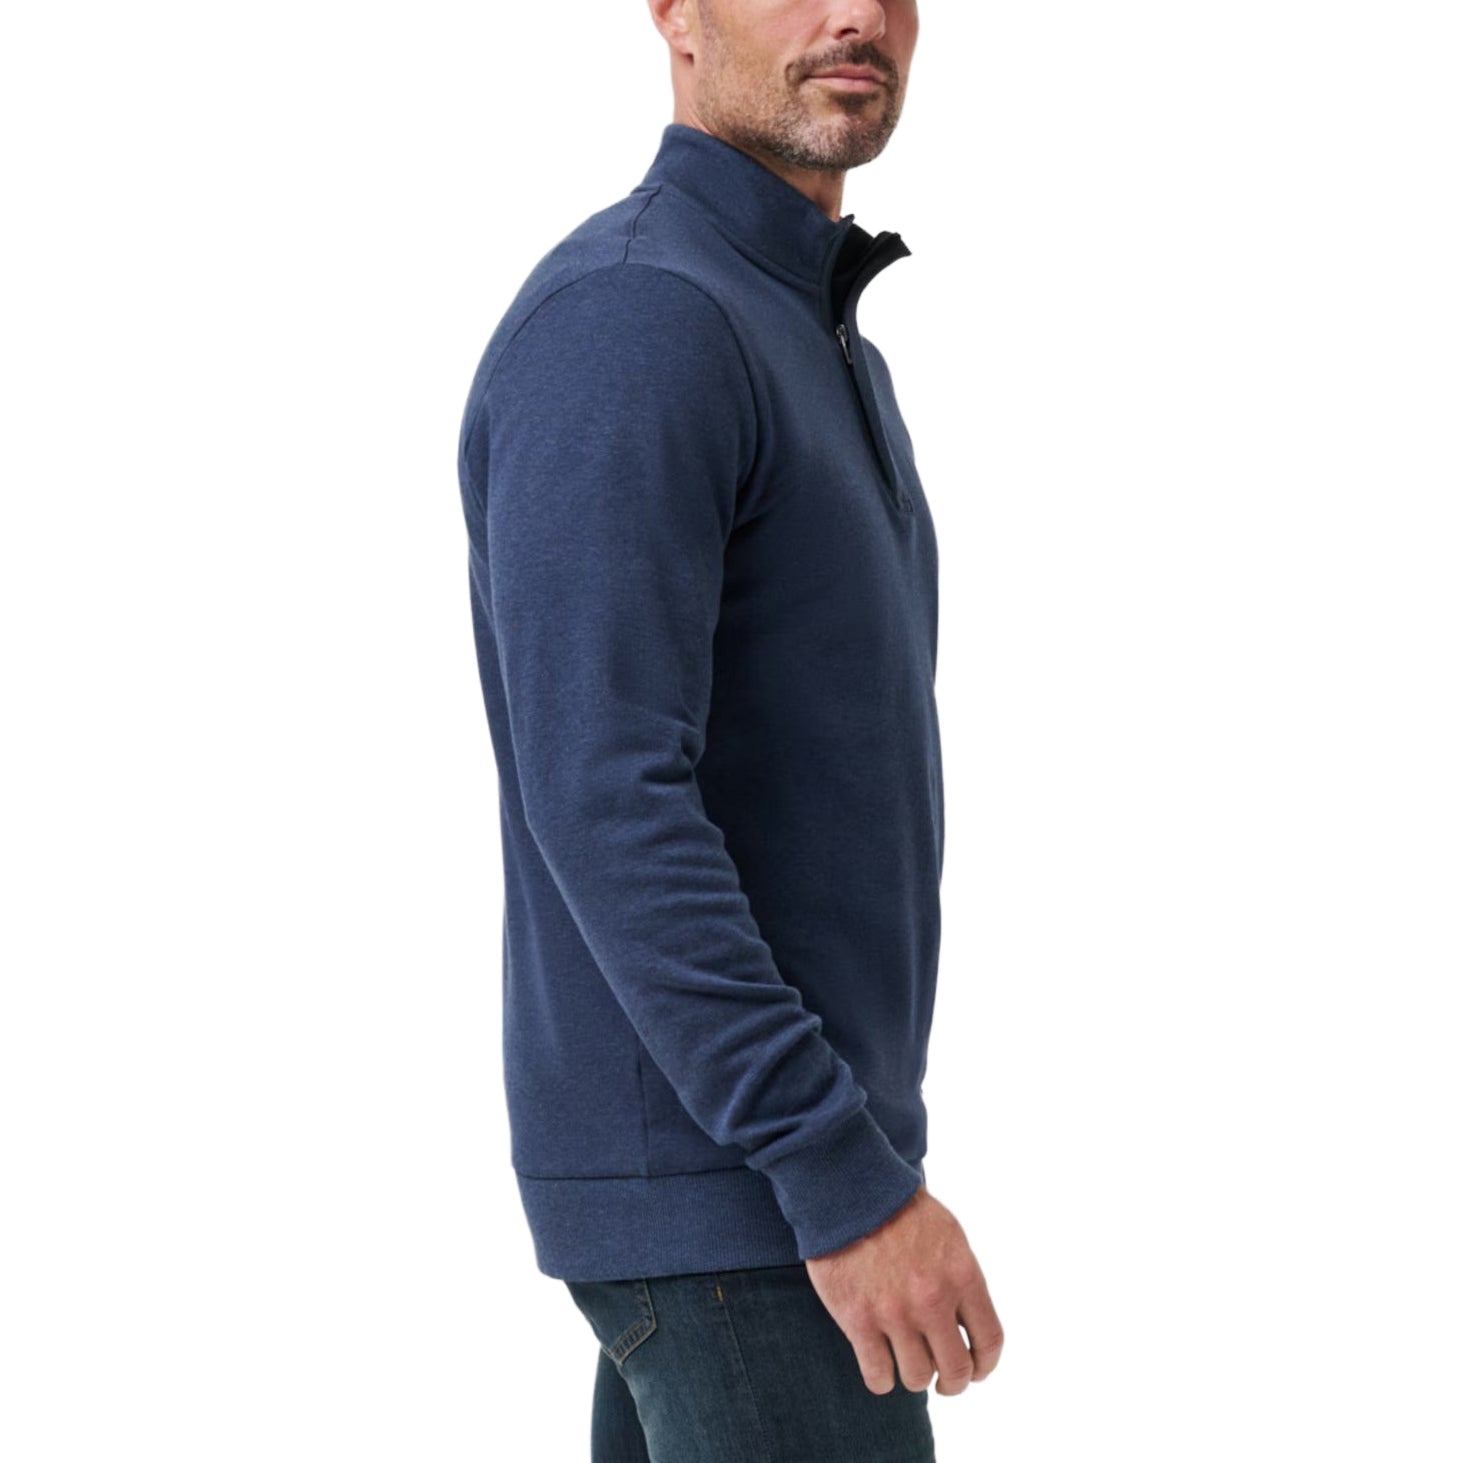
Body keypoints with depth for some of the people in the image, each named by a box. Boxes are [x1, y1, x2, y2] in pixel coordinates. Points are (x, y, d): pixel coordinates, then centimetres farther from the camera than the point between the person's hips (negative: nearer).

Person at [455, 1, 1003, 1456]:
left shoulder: (808, 349, 14)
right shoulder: (622, 326, -19)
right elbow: (602, 807, -27)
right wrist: (854, 1185, -28)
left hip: (768, 1158, 10)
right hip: (713, 1187, -10)